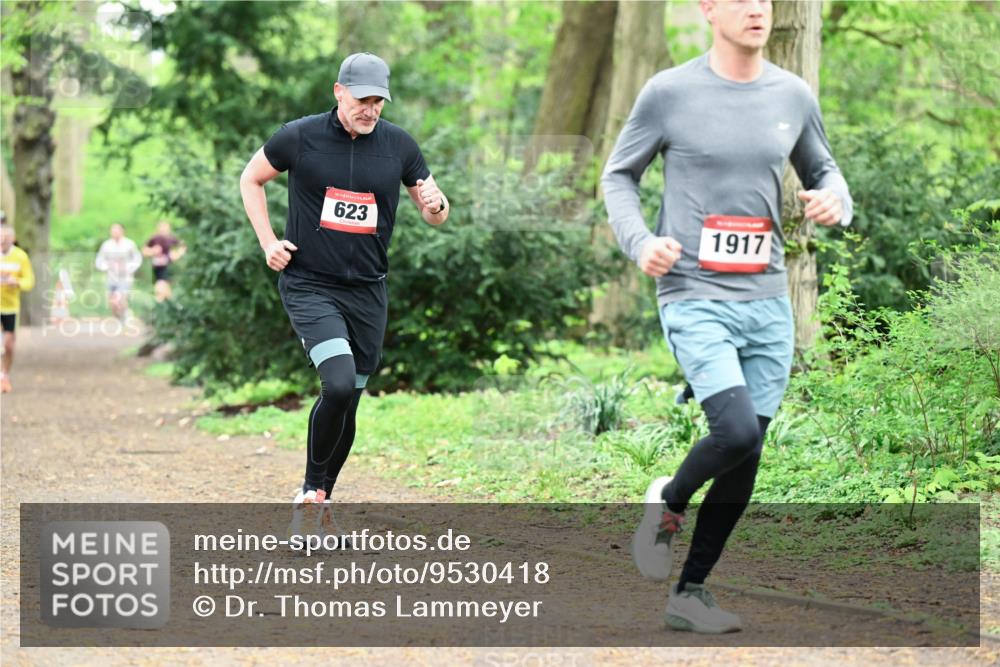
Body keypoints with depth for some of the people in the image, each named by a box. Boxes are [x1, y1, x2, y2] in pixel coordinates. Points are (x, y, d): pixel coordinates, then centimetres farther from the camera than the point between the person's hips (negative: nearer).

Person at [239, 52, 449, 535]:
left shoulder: (399, 145, 2)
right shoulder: (300, 137, -6)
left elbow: (433, 212, 11)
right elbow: (251, 179, 10)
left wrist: (436, 206, -14)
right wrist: (268, 242, 0)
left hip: (367, 291, 4)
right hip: (309, 285, -4)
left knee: (347, 403, 8)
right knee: (339, 384, -23)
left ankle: (320, 503, 24)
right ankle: (311, 490, -4)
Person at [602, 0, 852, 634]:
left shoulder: (794, 95, 7)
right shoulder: (669, 93, -4)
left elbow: (822, 170, 22)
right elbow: (618, 176, 7)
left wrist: (835, 200, -2)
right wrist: (640, 242, -11)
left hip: (769, 303, 5)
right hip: (695, 299, -4)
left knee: (745, 462, 5)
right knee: (737, 433, -22)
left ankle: (690, 592, 20)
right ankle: (668, 503, 9)